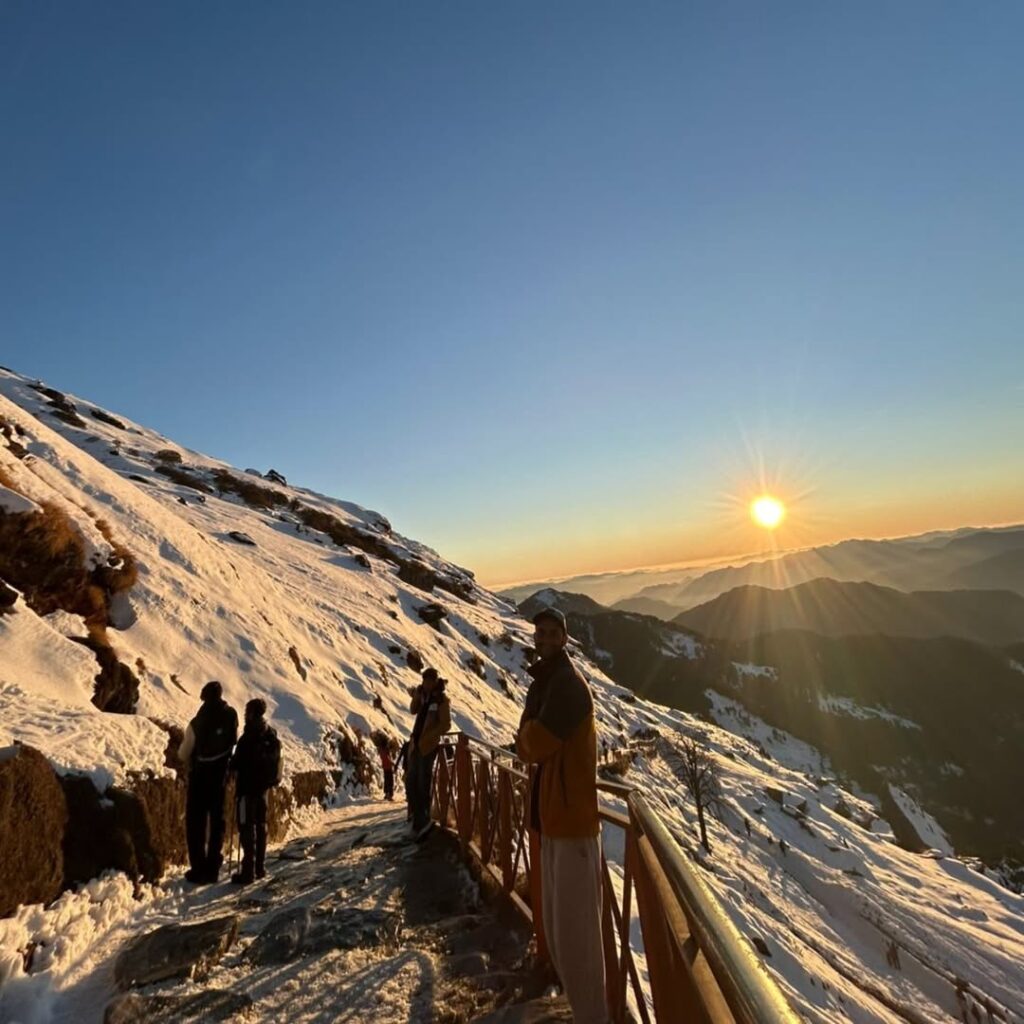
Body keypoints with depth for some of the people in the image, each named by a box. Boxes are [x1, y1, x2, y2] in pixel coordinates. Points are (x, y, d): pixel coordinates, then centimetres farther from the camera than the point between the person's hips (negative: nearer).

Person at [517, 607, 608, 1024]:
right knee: (557, 929, 21)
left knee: (575, 930, 0)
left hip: (573, 819, -10)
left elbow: (534, 744, -21)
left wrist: (529, 733, -3)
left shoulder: (569, 684, -18)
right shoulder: (545, 684, 12)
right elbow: (527, 748, 15)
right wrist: (533, 738, -4)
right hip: (552, 817, 10)